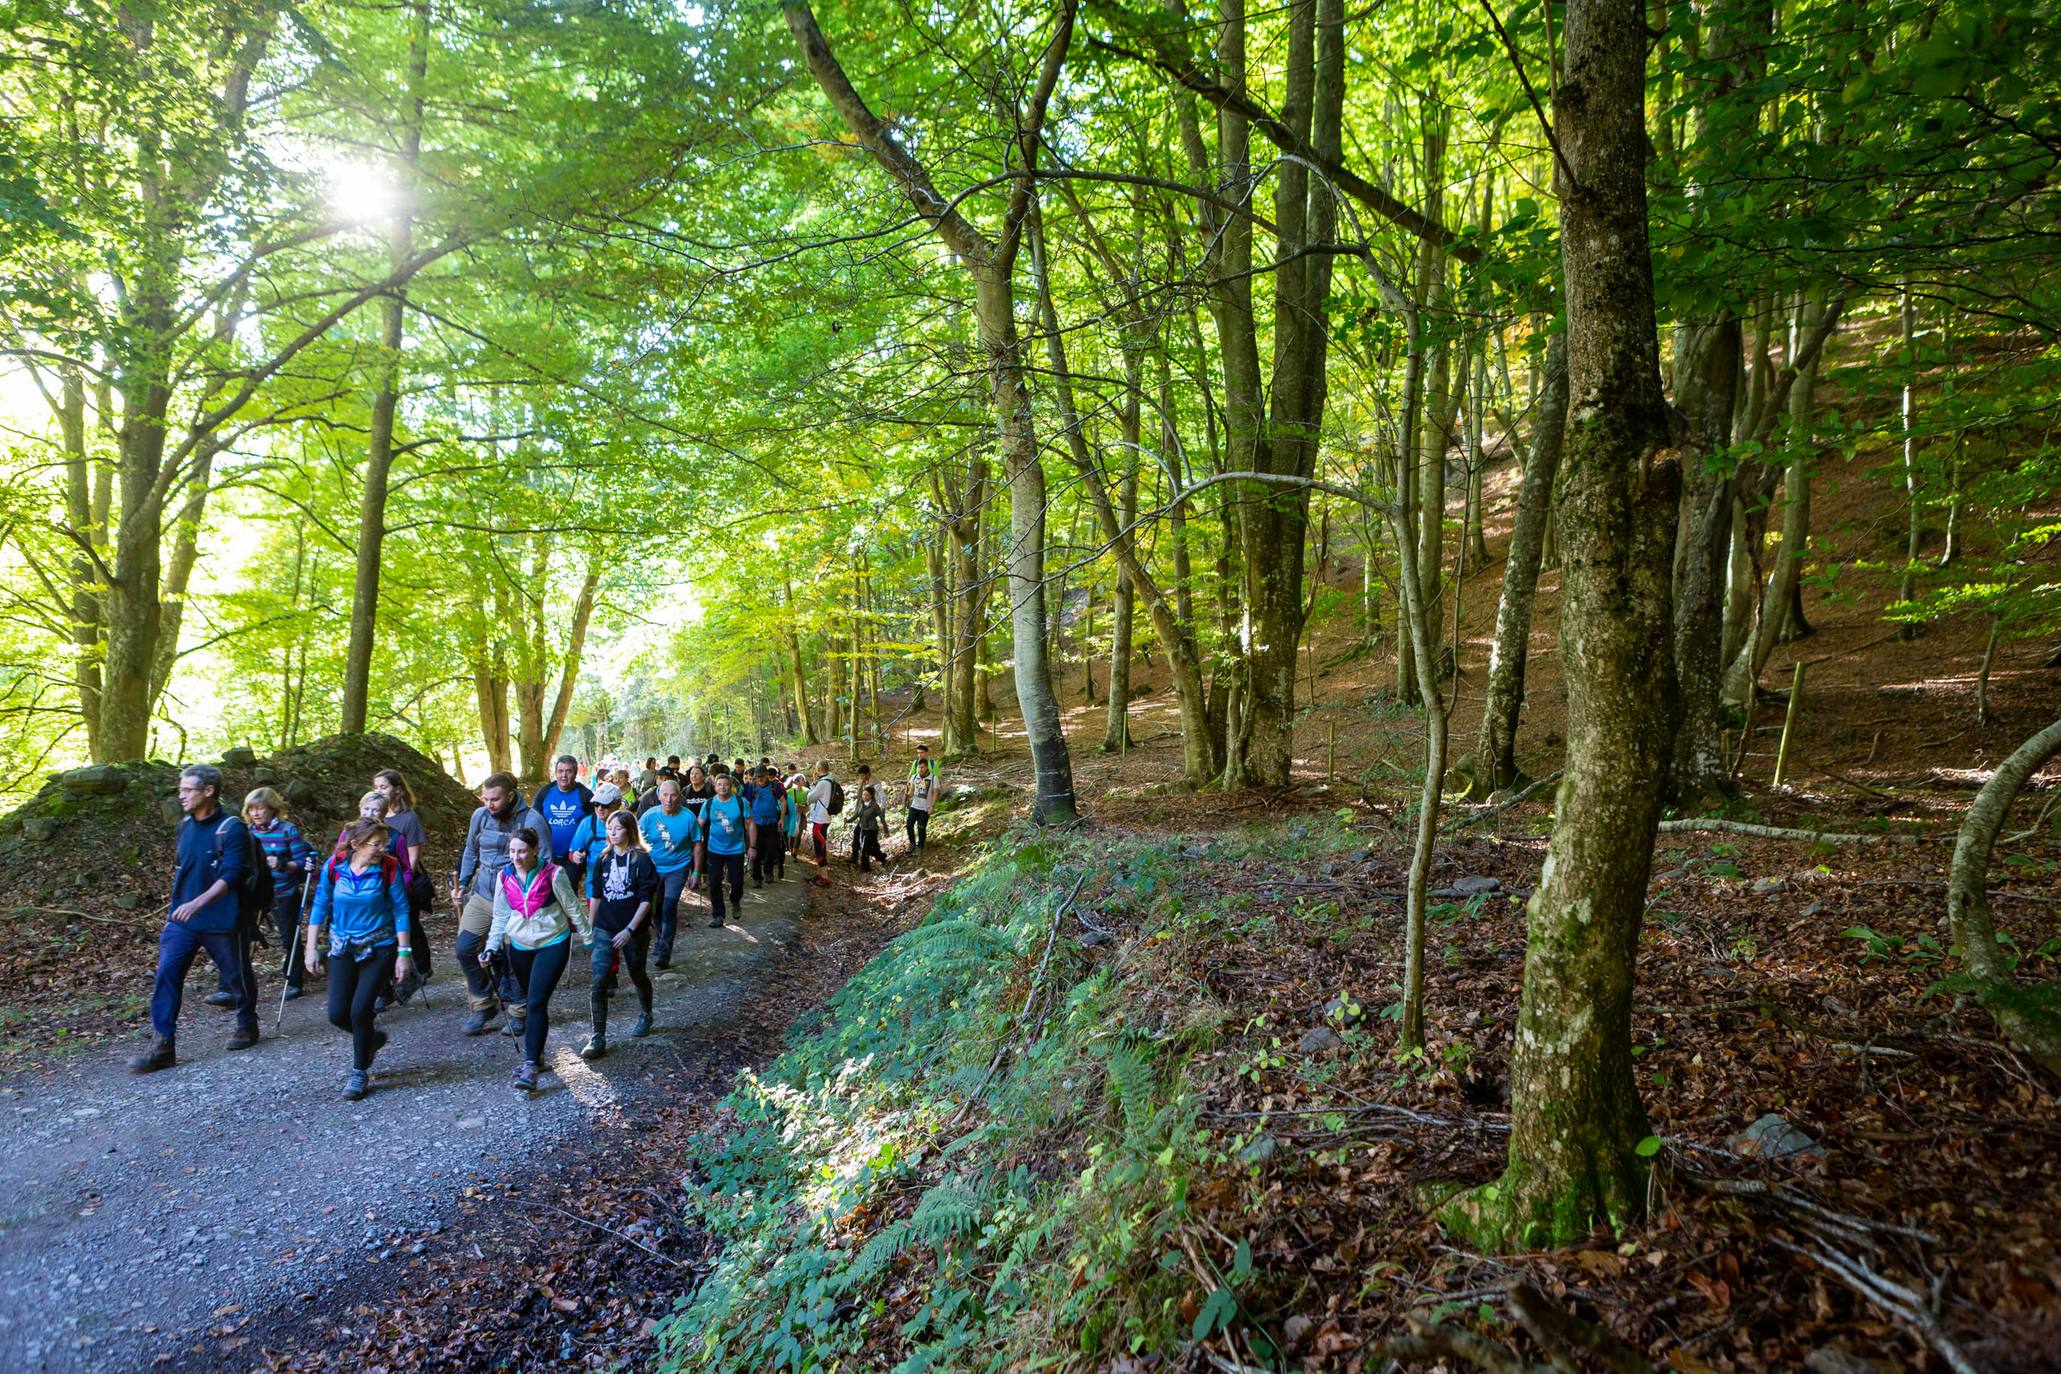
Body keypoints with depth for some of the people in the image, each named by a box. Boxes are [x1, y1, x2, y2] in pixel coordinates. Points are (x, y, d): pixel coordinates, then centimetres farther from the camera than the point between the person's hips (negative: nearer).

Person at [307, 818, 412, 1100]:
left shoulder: (389, 867, -14)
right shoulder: (334, 866, -9)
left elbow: (401, 910, -10)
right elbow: (320, 907, 1)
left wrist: (403, 953, -11)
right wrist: (312, 948, -1)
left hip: (379, 948, -3)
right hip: (342, 948, 3)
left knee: (360, 1010, -9)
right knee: (337, 1014, 0)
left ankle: (360, 1073, 12)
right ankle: (372, 1037, 33)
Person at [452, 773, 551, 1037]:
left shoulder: (531, 821, -15)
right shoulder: (480, 815, 0)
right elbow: (470, 852, 16)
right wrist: (461, 885, 12)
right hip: (482, 895, 5)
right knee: (465, 949, 1)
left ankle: (517, 1013, 21)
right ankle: (482, 1006, 19)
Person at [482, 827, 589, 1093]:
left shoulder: (553, 874, -15)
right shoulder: (505, 876, -2)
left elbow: (572, 908, -6)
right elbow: (500, 917, 8)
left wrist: (588, 938, 0)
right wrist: (490, 948, 0)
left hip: (552, 944, -5)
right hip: (519, 946, 5)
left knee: (536, 1003, -13)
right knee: (530, 1001, 15)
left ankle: (530, 1067, -11)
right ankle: (534, 1053, 32)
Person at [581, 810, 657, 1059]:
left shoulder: (641, 859, -11)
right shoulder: (603, 858, 3)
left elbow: (646, 900, -13)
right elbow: (596, 895, 11)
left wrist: (629, 930, -18)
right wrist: (589, 926, 11)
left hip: (635, 931, -3)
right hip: (604, 929, 3)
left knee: (637, 976, 16)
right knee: (599, 981, -9)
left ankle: (645, 1015, 42)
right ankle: (598, 1037, -4)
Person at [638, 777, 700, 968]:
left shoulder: (688, 817, -15)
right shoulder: (650, 816, -12)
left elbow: (696, 844, -4)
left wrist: (696, 872, -2)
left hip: (677, 868, -3)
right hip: (652, 868, 3)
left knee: (669, 908, -12)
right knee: (655, 908, 14)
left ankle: (663, 953, -4)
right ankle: (659, 941, 39)